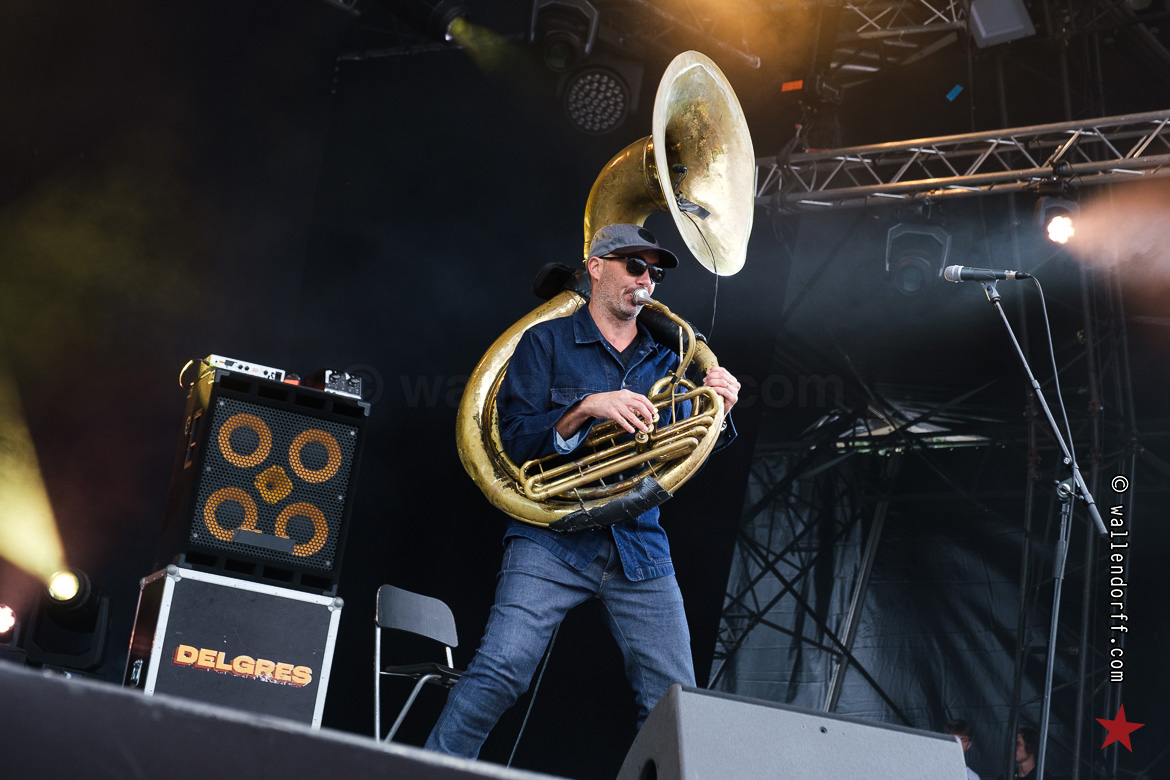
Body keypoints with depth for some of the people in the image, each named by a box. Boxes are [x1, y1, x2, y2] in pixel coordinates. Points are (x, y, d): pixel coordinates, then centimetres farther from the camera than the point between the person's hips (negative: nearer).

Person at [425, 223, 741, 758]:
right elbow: (514, 440, -3)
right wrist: (588, 407, -17)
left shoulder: (664, 361, 19)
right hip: (554, 538, -4)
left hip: (640, 549, 4)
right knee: (501, 669, -20)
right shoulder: (546, 342, 8)